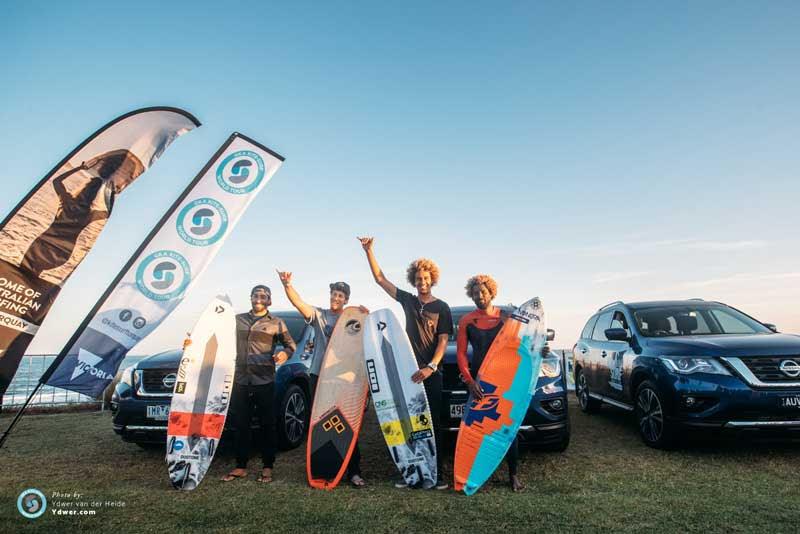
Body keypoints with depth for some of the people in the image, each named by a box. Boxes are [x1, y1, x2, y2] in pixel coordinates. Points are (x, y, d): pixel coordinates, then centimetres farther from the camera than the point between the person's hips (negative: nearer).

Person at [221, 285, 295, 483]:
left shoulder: (276, 323, 5)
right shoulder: (238, 320, 12)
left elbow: (290, 345, 8)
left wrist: (285, 353, -13)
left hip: (264, 381, -2)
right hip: (240, 380, 3)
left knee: (267, 425, 4)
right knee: (241, 425, 9)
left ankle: (267, 467, 16)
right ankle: (241, 467, 22)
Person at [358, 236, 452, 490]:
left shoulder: (442, 307, 1)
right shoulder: (408, 300, 9)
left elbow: (443, 341, -6)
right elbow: (380, 279, 10)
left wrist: (430, 367, -22)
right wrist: (369, 251, 3)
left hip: (431, 373, -3)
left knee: (434, 424, 2)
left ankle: (437, 474, 10)